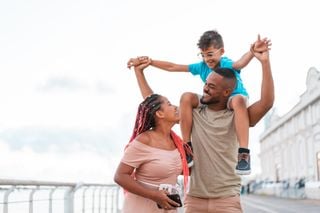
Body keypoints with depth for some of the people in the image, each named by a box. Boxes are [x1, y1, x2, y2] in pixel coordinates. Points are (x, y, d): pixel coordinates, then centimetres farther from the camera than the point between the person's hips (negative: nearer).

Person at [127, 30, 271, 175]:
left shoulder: (226, 64, -22)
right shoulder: (202, 67, -5)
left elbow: (240, 63, -47)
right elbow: (172, 67, -1)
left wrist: (253, 52, -71)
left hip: (232, 100, -5)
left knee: (238, 99, -42)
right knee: (187, 97, -18)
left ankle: (244, 154, -46)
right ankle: (187, 148, -15)